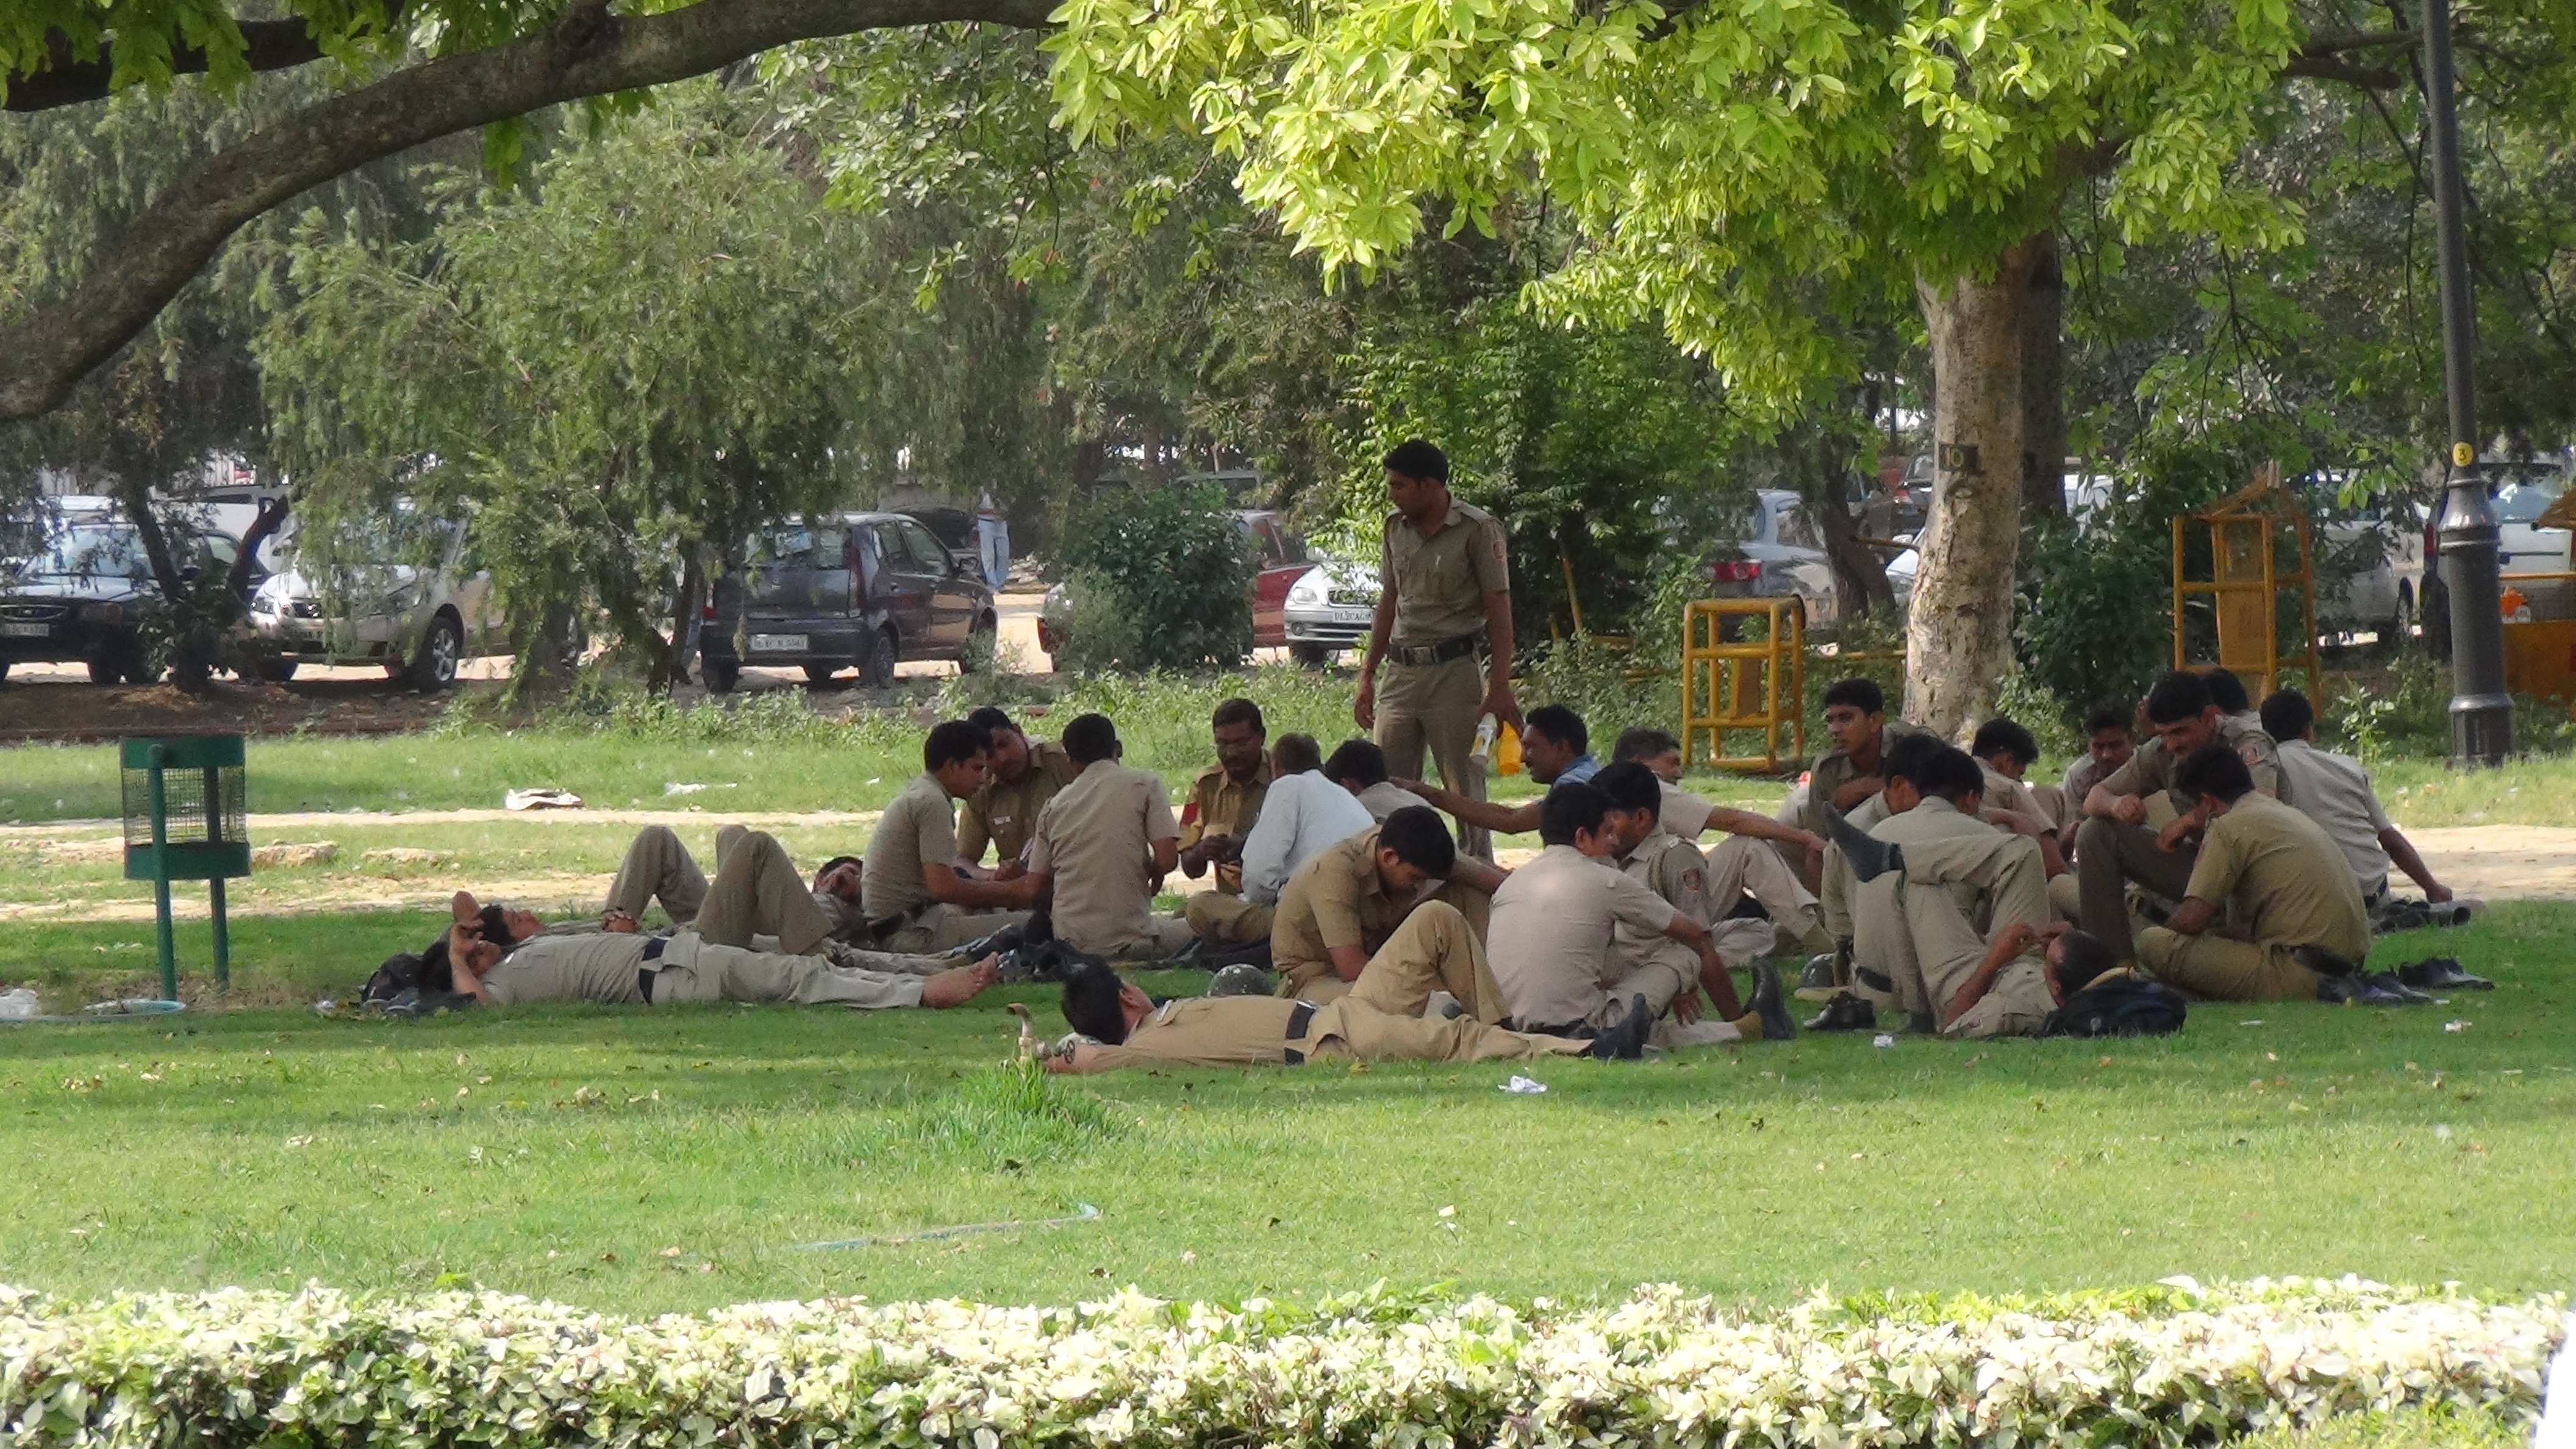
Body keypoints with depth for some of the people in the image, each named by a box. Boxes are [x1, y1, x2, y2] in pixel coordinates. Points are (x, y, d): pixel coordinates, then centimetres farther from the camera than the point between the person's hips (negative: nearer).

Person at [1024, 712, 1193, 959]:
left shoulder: (1054, 806, 11)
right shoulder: (1144, 784, 0)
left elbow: (1035, 888, 11)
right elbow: (1168, 860, -9)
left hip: (1070, 944, 5)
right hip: (1128, 942, -5)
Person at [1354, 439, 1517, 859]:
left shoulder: (1477, 529, -7)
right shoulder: (1396, 526, 11)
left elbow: (1499, 610, -8)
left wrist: (1500, 686, -15)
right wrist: (1368, 674, 17)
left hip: (1454, 671, -6)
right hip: (1402, 672, 6)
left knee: (1465, 790, -4)